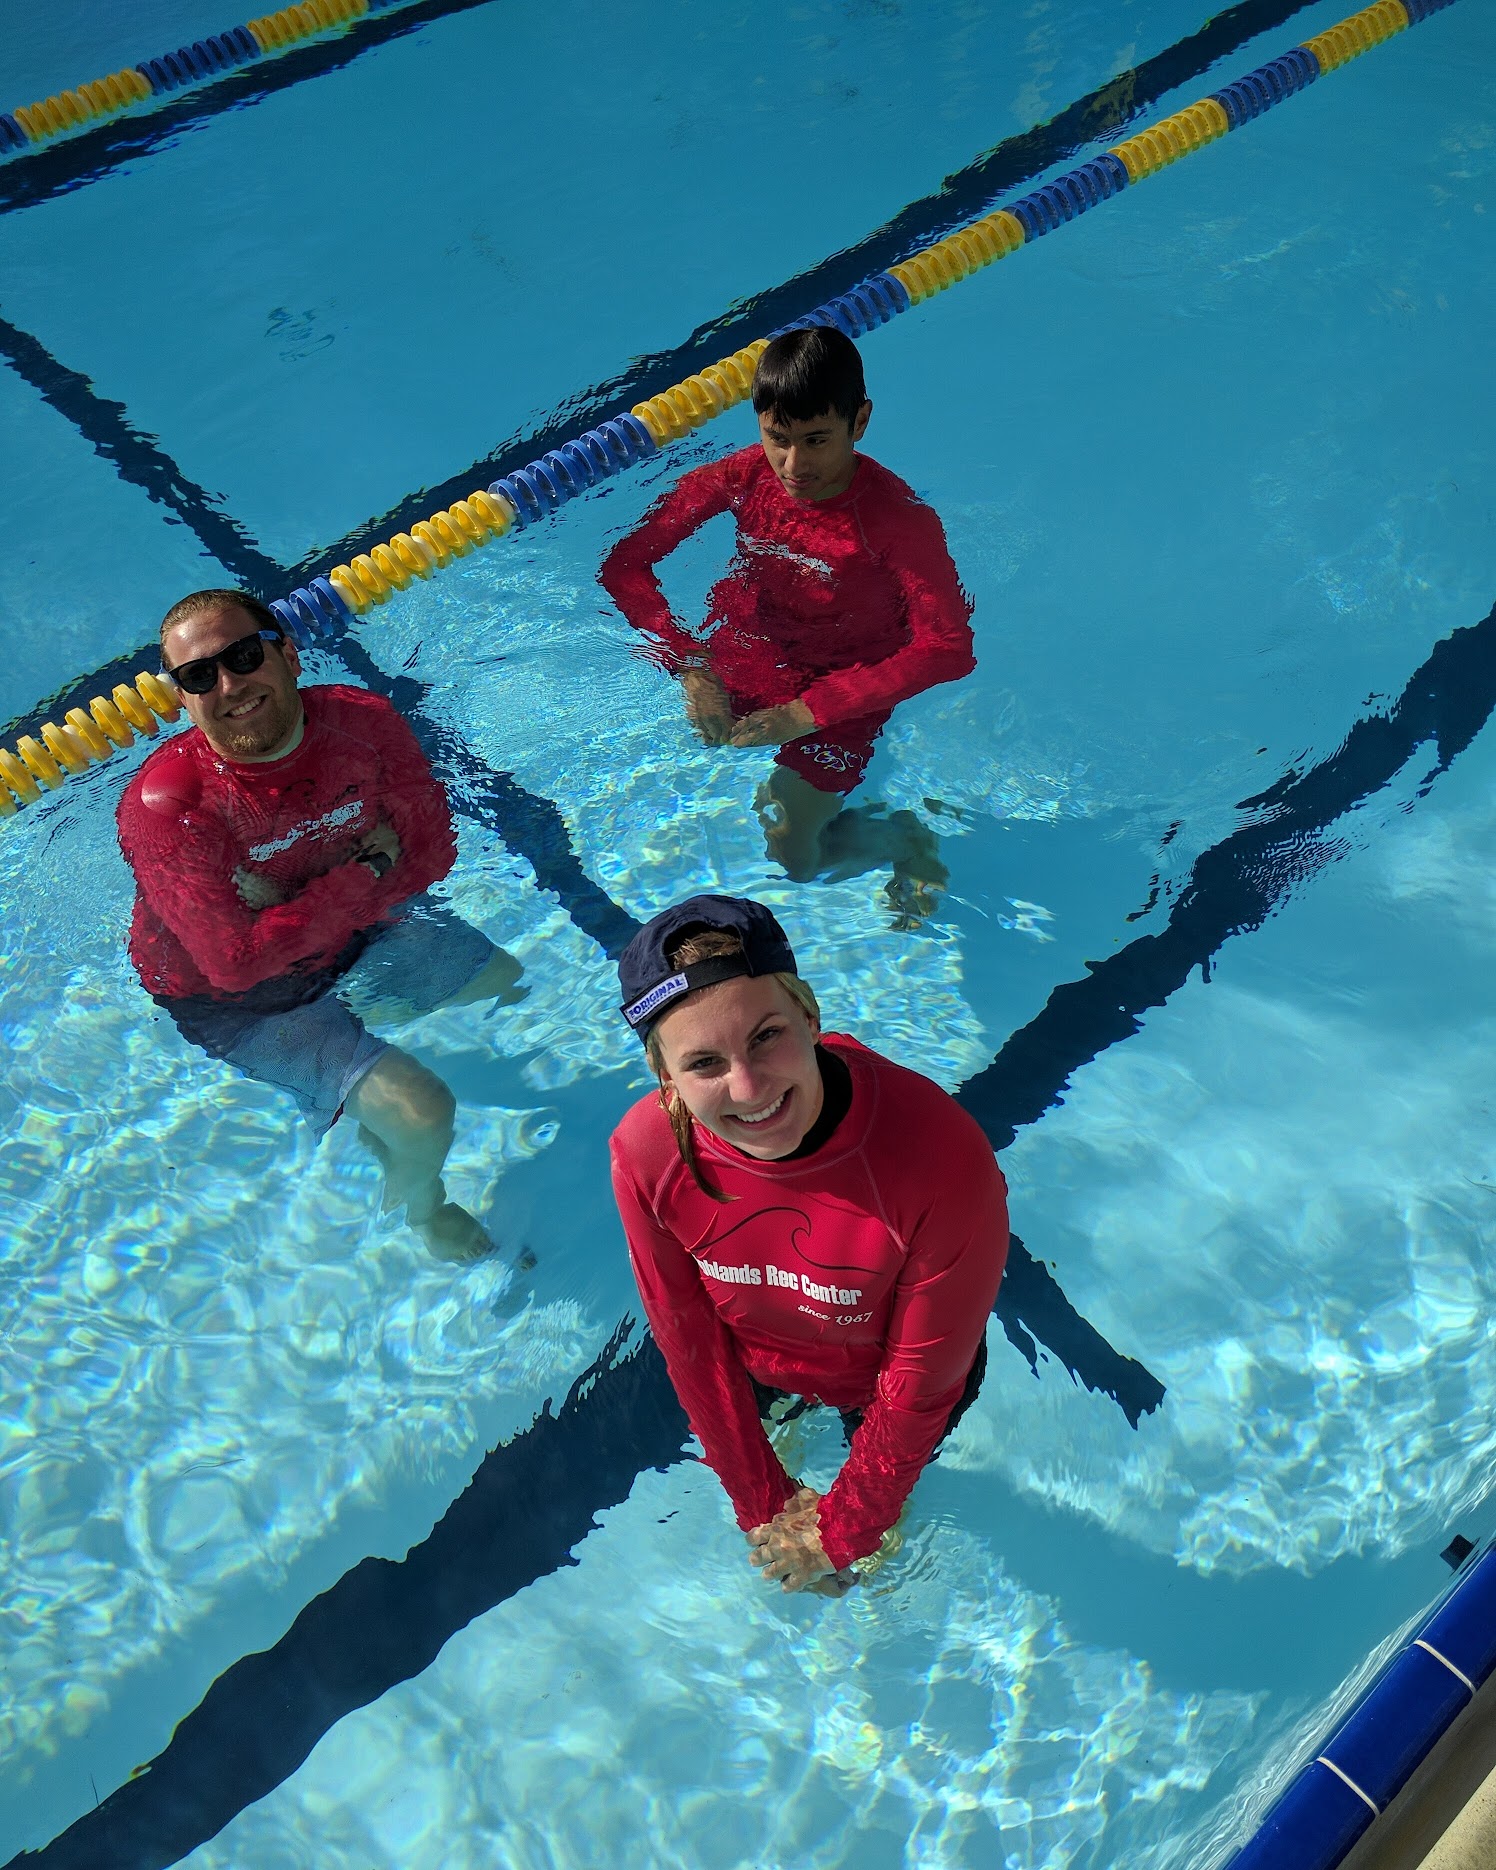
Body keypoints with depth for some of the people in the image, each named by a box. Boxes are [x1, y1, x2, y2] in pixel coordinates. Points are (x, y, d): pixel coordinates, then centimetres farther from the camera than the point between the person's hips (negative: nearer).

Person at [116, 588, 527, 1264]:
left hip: (358, 927, 6)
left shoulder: (363, 722, -21)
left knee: (512, 987, 17)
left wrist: (298, 903, -26)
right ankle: (424, 1208, 18)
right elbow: (238, 960, -34)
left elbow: (432, 848, -13)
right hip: (233, 999, -6)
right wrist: (363, 876, -30)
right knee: (421, 1113, -17)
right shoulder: (163, 809, -33)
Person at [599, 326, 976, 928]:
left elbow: (949, 649, -32)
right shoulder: (739, 479, -18)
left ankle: (905, 838, 24)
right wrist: (694, 668, -29)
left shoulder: (898, 519, -28)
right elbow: (624, 564, -16)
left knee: (793, 859, -6)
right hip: (742, 656, 4)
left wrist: (809, 712, -35)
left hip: (841, 687, -4)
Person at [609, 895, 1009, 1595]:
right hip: (755, 1363, 2)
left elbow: (918, 1384, -27)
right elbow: (688, 1343, -16)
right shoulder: (645, 1154, -33)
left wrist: (843, 1532, -14)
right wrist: (762, 1503, -6)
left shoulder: (943, 1160, -43)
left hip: (881, 1374, -2)